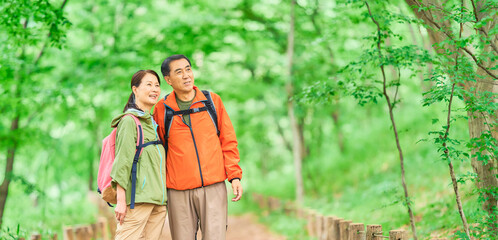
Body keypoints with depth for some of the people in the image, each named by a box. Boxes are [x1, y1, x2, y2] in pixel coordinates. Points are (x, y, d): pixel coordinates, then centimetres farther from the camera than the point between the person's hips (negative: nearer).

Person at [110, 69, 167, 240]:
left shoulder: (154, 122, 20)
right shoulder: (130, 120, -4)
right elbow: (122, 161, -9)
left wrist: (162, 195, 16)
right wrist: (121, 200, -14)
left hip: (159, 200, 8)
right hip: (138, 198, -8)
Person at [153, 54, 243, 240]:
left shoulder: (213, 101, 6)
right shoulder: (162, 109, 4)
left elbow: (228, 141, 9)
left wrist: (235, 176, 1)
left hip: (214, 188, 0)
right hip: (179, 191, 0)